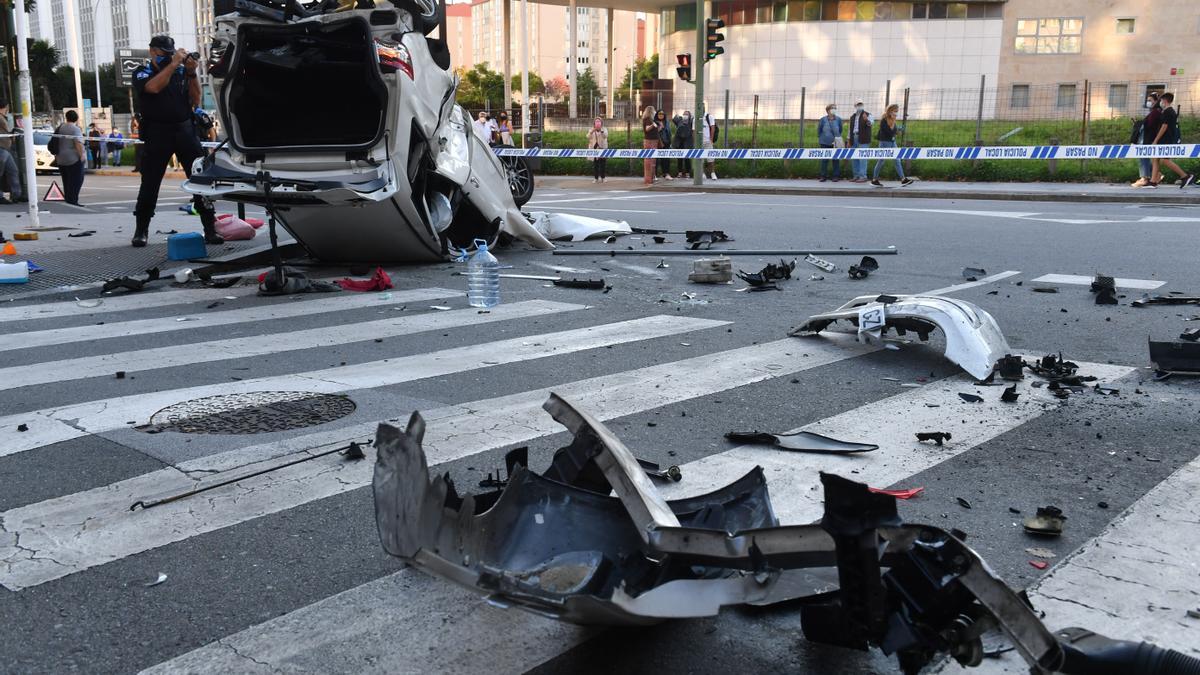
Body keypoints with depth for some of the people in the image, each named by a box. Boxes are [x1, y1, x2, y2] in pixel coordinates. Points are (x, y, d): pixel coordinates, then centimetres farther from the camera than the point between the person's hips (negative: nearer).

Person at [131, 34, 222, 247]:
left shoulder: (181, 71, 12)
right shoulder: (142, 73, 6)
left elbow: (196, 100, 7)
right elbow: (154, 87, -16)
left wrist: (191, 73, -5)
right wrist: (173, 64, -14)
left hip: (185, 130, 2)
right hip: (157, 133, -2)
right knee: (150, 183, 1)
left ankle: (210, 229, -2)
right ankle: (141, 231, 12)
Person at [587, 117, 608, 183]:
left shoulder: (604, 129, 5)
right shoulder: (591, 130, 10)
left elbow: (605, 136, -15)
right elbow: (588, 137, -7)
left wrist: (601, 130, -30)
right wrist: (592, 131, -24)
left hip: (602, 148, -1)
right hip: (594, 148, 1)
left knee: (603, 163, -4)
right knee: (595, 164, 0)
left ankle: (603, 177, 4)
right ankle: (596, 178, 5)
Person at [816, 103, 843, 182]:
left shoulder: (838, 119, 0)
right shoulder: (823, 120, -2)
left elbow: (840, 130, 13)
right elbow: (819, 130, 10)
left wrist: (837, 137, 13)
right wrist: (820, 138, 14)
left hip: (835, 143, 0)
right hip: (825, 143, 0)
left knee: (835, 159, 3)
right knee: (824, 160, 2)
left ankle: (836, 176, 9)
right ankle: (823, 176, 10)